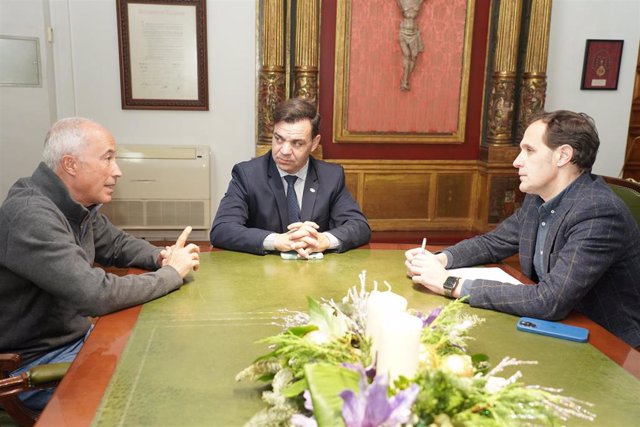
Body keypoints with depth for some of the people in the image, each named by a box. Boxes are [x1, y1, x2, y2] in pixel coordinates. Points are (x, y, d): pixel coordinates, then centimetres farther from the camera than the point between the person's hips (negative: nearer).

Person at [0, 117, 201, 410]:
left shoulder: (79, 206, -1)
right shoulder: (30, 216, -29)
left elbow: (118, 244, 15)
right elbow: (97, 295, -35)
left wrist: (161, 256, -7)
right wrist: (172, 273, -21)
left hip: (77, 336, 8)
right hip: (35, 363, -8)